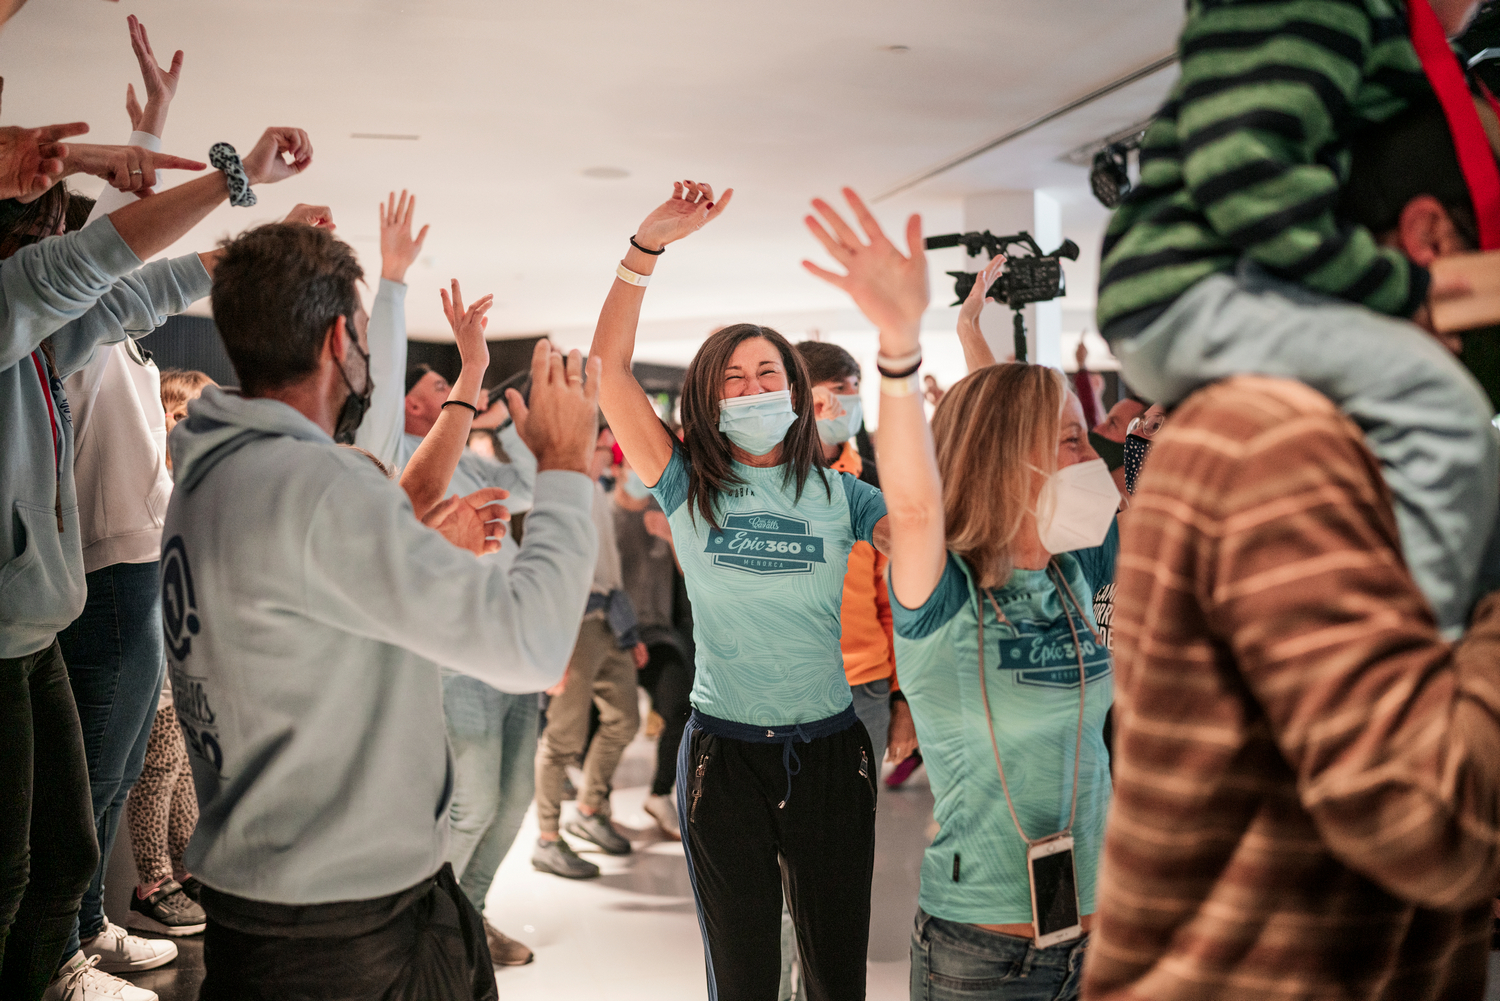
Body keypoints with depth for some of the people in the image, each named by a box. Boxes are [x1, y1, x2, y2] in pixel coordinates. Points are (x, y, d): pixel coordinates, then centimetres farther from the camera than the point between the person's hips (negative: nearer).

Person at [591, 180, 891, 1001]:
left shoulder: (838, 493, 3)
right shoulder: (689, 488, -1)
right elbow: (609, 363, -9)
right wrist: (648, 244, -17)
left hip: (830, 748, 1)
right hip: (725, 754, -1)